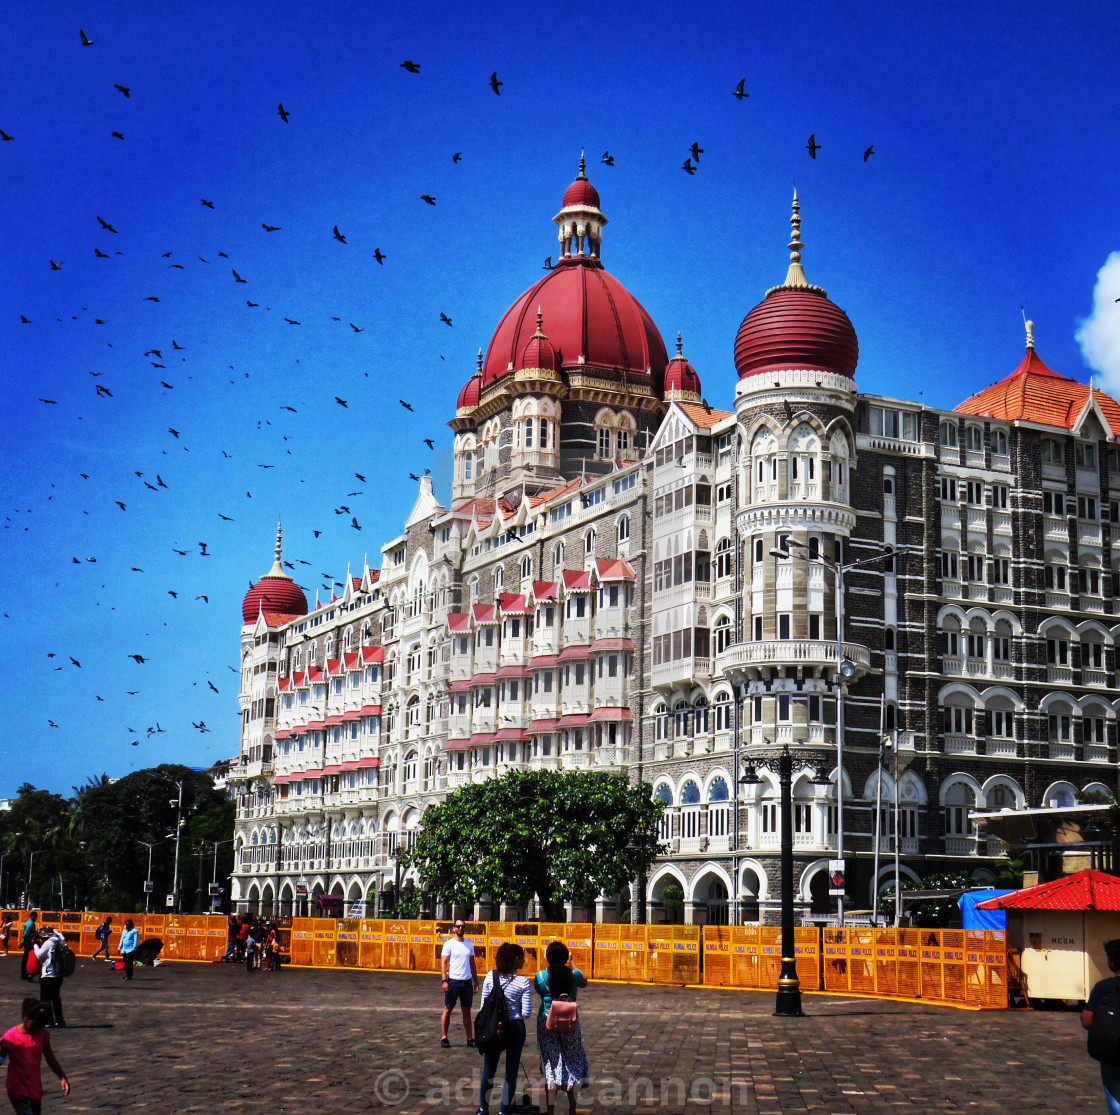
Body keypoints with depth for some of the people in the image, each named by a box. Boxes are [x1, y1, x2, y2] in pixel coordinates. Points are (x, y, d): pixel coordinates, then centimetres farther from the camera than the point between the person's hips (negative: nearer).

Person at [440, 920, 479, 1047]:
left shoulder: (469, 944, 10)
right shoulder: (449, 944, -3)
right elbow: (443, 963, -6)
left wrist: (476, 981, 13)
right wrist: (444, 981, -15)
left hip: (467, 981, 4)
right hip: (453, 980, -4)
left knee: (467, 1010, 7)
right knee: (448, 1009, 1)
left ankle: (470, 1038, 10)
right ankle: (444, 1037, 7)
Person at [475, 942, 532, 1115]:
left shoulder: (490, 977, -4)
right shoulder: (523, 982, -11)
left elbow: (483, 1005, 0)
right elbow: (527, 1013, -11)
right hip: (515, 1028, -2)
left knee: (488, 1070, 15)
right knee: (511, 1072, 10)